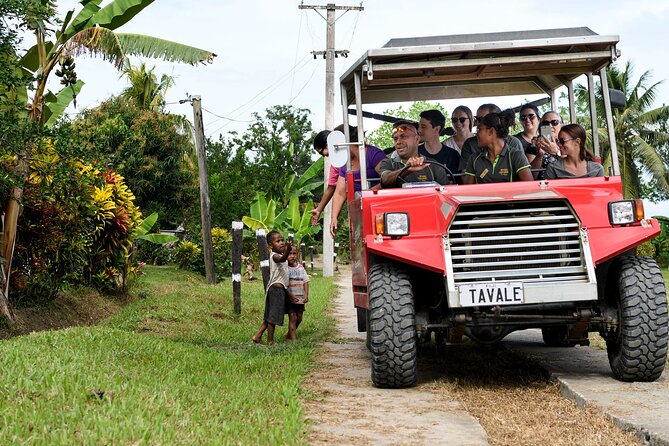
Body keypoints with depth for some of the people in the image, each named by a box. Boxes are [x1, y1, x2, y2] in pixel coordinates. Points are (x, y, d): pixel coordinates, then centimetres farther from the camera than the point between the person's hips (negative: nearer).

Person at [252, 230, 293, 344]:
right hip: (277, 288, -10)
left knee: (269, 316, 15)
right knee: (273, 317, -4)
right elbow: (282, 259, -41)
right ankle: (270, 341, 1)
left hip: (280, 288, 10)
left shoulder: (279, 255, 15)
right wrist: (287, 249, -56)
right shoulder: (274, 256, -16)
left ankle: (258, 336, 19)